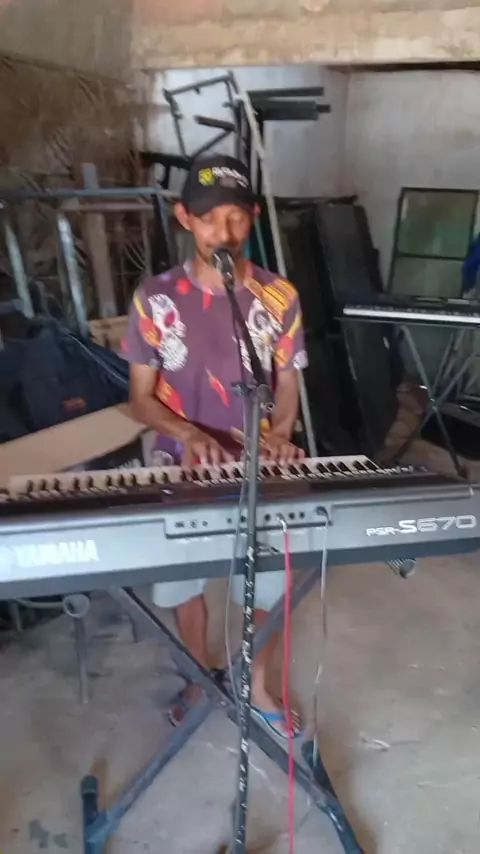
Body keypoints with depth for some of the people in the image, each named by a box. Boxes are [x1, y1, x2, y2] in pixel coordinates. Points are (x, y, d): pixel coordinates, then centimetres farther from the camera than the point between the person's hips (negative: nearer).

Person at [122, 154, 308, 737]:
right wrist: (189, 434, -24)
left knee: (264, 587, 14)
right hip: (183, 470, 0)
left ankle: (257, 687, 40)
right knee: (185, 585, 17)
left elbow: (288, 384, 1)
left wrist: (280, 433, -20)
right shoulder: (155, 299, -9)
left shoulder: (278, 298, -6)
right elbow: (141, 398, -5)